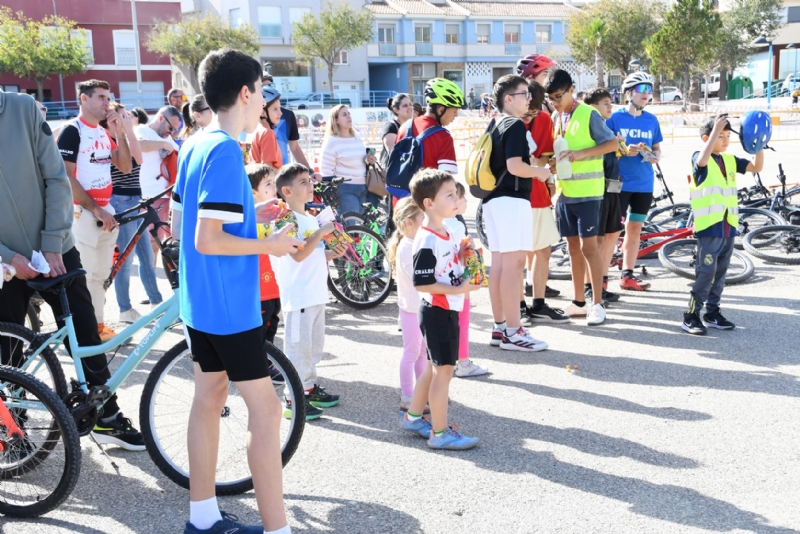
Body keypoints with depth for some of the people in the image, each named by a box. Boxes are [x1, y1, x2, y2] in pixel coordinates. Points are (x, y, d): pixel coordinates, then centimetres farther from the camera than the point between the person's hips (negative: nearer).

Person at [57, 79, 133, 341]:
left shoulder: (104, 133, 13)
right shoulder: (72, 131, -11)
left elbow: (125, 167, 7)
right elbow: (66, 178, -16)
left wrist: (120, 134, -4)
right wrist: (96, 209, -17)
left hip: (107, 211, 8)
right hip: (84, 213, -8)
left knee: (101, 275, 14)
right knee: (84, 276, -4)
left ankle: (99, 325, 23)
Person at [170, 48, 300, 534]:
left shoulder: (196, 146, 9)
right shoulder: (226, 152, -19)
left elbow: (180, 225, 15)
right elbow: (207, 240, -24)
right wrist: (271, 245, -13)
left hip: (200, 302, 10)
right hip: (231, 306, -9)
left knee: (210, 397, 15)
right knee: (265, 407, -3)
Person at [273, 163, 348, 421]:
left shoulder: (311, 219, 14)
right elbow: (298, 255, -24)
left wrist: (333, 253, 4)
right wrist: (321, 233, -23)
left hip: (316, 294, 9)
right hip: (298, 296, -9)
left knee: (315, 343, 17)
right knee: (298, 345, -3)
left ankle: (310, 387, 30)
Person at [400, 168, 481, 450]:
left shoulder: (446, 234, 10)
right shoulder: (427, 241, -21)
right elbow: (422, 283, -24)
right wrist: (458, 290, -25)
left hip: (448, 311, 10)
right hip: (436, 312, -10)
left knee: (434, 367, 19)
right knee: (444, 369, -3)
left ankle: (413, 417, 33)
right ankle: (440, 432, 8)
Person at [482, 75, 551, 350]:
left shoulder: (494, 124, 15)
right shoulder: (516, 125, -12)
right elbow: (515, 166, -22)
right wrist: (539, 172, -6)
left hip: (493, 199, 10)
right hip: (512, 200, -10)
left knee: (499, 263, 11)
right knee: (514, 264, -8)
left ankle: (499, 327, 16)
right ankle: (513, 332, -6)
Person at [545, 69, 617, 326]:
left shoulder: (589, 115, -8)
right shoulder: (556, 117, 11)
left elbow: (613, 143, -11)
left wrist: (581, 154, -22)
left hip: (587, 191, -6)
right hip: (564, 191, 6)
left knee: (589, 246, -5)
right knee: (573, 246, 10)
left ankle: (597, 304, 2)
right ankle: (579, 301, 18)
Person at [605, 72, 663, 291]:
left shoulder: (652, 120, 9)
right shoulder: (615, 118, -4)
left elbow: (657, 148, 15)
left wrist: (655, 156, -7)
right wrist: (625, 151, -21)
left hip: (644, 184, 5)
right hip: (619, 183, -5)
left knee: (634, 229, 10)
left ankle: (627, 276, 18)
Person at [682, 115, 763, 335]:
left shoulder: (730, 160, 12)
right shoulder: (699, 159, -8)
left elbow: (757, 167, 13)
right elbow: (703, 160, -31)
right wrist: (716, 129, -31)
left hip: (728, 227, 7)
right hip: (709, 227, -7)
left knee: (720, 273, 13)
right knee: (706, 273, -8)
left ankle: (712, 313, 23)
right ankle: (691, 316, -1)